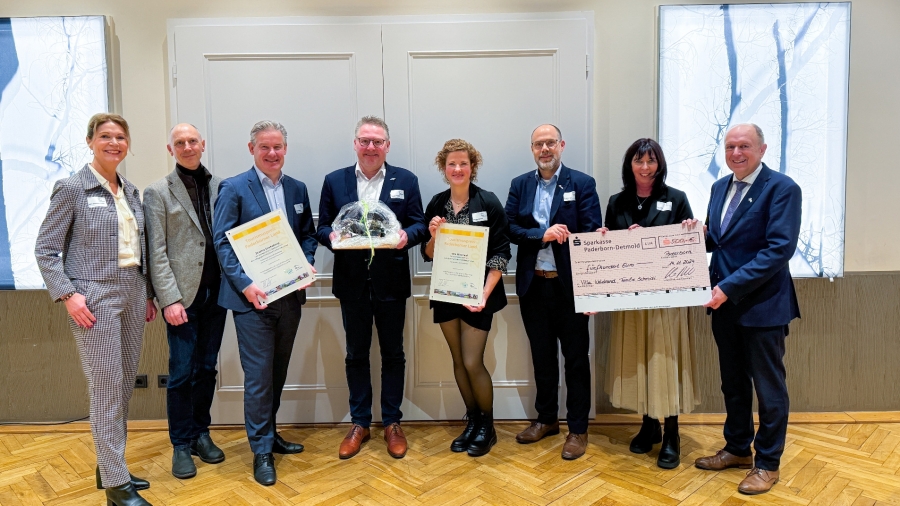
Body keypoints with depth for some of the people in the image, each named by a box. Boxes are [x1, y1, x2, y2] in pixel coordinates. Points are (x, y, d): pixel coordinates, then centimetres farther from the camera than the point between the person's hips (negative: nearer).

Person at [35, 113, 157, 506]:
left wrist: (148, 294, 11)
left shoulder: (131, 191, 12)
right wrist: (68, 295, -15)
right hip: (95, 299, -6)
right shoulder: (72, 188, -5)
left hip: (133, 295, 6)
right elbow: (45, 250, -5)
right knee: (107, 388, -3)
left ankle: (109, 465, 29)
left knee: (125, 386, 13)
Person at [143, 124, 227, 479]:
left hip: (216, 291, 3)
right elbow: (156, 252, -5)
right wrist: (169, 299, -12)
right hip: (183, 294, -3)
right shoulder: (158, 192, 0)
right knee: (182, 372, 3)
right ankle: (182, 444, 19)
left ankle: (201, 433, 28)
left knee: (207, 367, 13)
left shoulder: (221, 186, 8)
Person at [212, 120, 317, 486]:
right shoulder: (233, 188, -6)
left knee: (278, 371, 17)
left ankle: (269, 432, 35)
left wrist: (307, 263, -7)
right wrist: (245, 284, -20)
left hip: (289, 294, 5)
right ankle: (262, 450, 15)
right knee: (258, 374, 1)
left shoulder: (297, 189, 10)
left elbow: (307, 234, 13)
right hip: (252, 298, -5)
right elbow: (222, 242, -10)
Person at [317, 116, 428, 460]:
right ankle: (359, 423, 26)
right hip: (352, 282, 1)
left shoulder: (406, 181, 3)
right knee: (356, 354, 11)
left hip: (391, 282, -1)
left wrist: (407, 235, -20)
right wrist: (331, 236, -17)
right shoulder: (334, 181, 6)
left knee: (393, 354, 10)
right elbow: (322, 227, 5)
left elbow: (419, 225, 1)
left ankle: (392, 423, 25)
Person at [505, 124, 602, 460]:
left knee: (576, 357, 6)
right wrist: (543, 234, -18)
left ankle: (578, 429, 19)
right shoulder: (520, 185, 8)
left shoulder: (582, 184, -2)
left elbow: (592, 233, -9)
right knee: (542, 356, 16)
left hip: (570, 284, -3)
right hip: (532, 285, 3)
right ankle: (546, 419, 32)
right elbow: (508, 228, -1)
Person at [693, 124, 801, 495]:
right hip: (724, 302, 7)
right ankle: (737, 449, 35)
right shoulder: (720, 187, 10)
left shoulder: (782, 188, -13)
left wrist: (730, 287, -24)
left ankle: (767, 463, 24)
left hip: (762, 304, -7)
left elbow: (779, 249, -21)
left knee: (768, 387, 8)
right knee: (733, 382, 18)